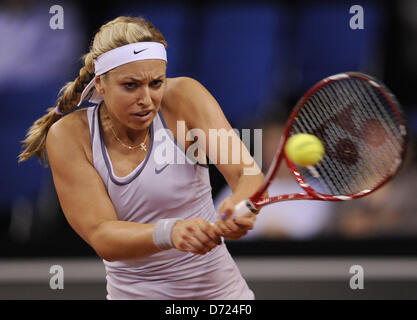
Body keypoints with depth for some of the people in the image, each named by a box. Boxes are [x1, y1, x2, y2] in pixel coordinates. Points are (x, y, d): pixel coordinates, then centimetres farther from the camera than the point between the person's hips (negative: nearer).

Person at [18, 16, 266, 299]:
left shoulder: (183, 98, -14)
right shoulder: (69, 136, -13)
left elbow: (248, 174, -24)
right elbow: (100, 236, -22)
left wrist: (241, 205, -49)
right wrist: (170, 232, -42)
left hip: (216, 288, -4)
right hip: (132, 292, 4)